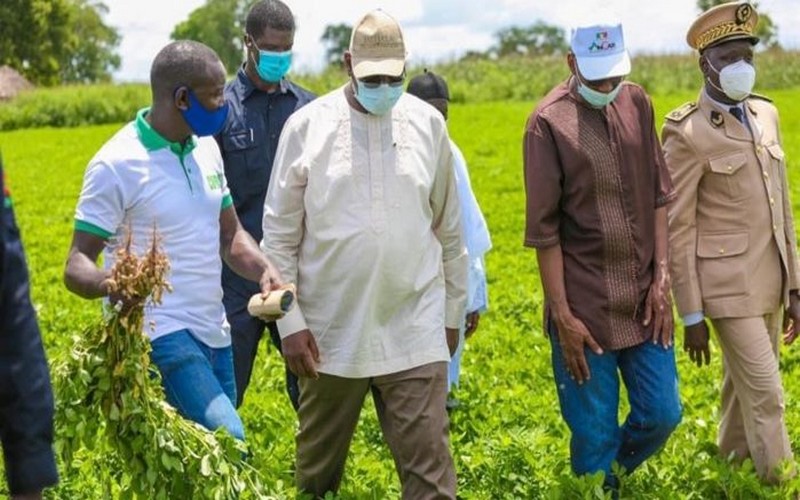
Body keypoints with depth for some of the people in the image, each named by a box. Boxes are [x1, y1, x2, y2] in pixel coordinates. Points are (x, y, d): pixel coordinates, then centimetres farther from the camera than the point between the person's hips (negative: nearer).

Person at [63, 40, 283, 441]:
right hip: (161, 336, -8)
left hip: (213, 334, 8)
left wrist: (265, 271, -6)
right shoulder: (117, 164, -12)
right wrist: (108, 282, -37)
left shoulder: (206, 148, 10)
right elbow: (77, 264, -13)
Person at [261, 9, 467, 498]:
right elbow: (280, 236, 0)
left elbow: (449, 232, 11)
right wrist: (290, 321, -5)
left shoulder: (428, 123, 2)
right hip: (331, 332, 0)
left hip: (415, 332, 0)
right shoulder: (307, 125, -4)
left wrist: (453, 313, 14)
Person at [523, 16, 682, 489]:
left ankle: (612, 475, 35)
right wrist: (561, 314, -11)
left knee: (662, 414, 9)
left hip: (643, 296, 5)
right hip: (586, 302, -5)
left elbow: (658, 196, 9)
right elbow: (544, 227, -10)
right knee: (595, 433, 4)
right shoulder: (549, 122, -11)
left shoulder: (637, 102, 5)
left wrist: (662, 278, 1)